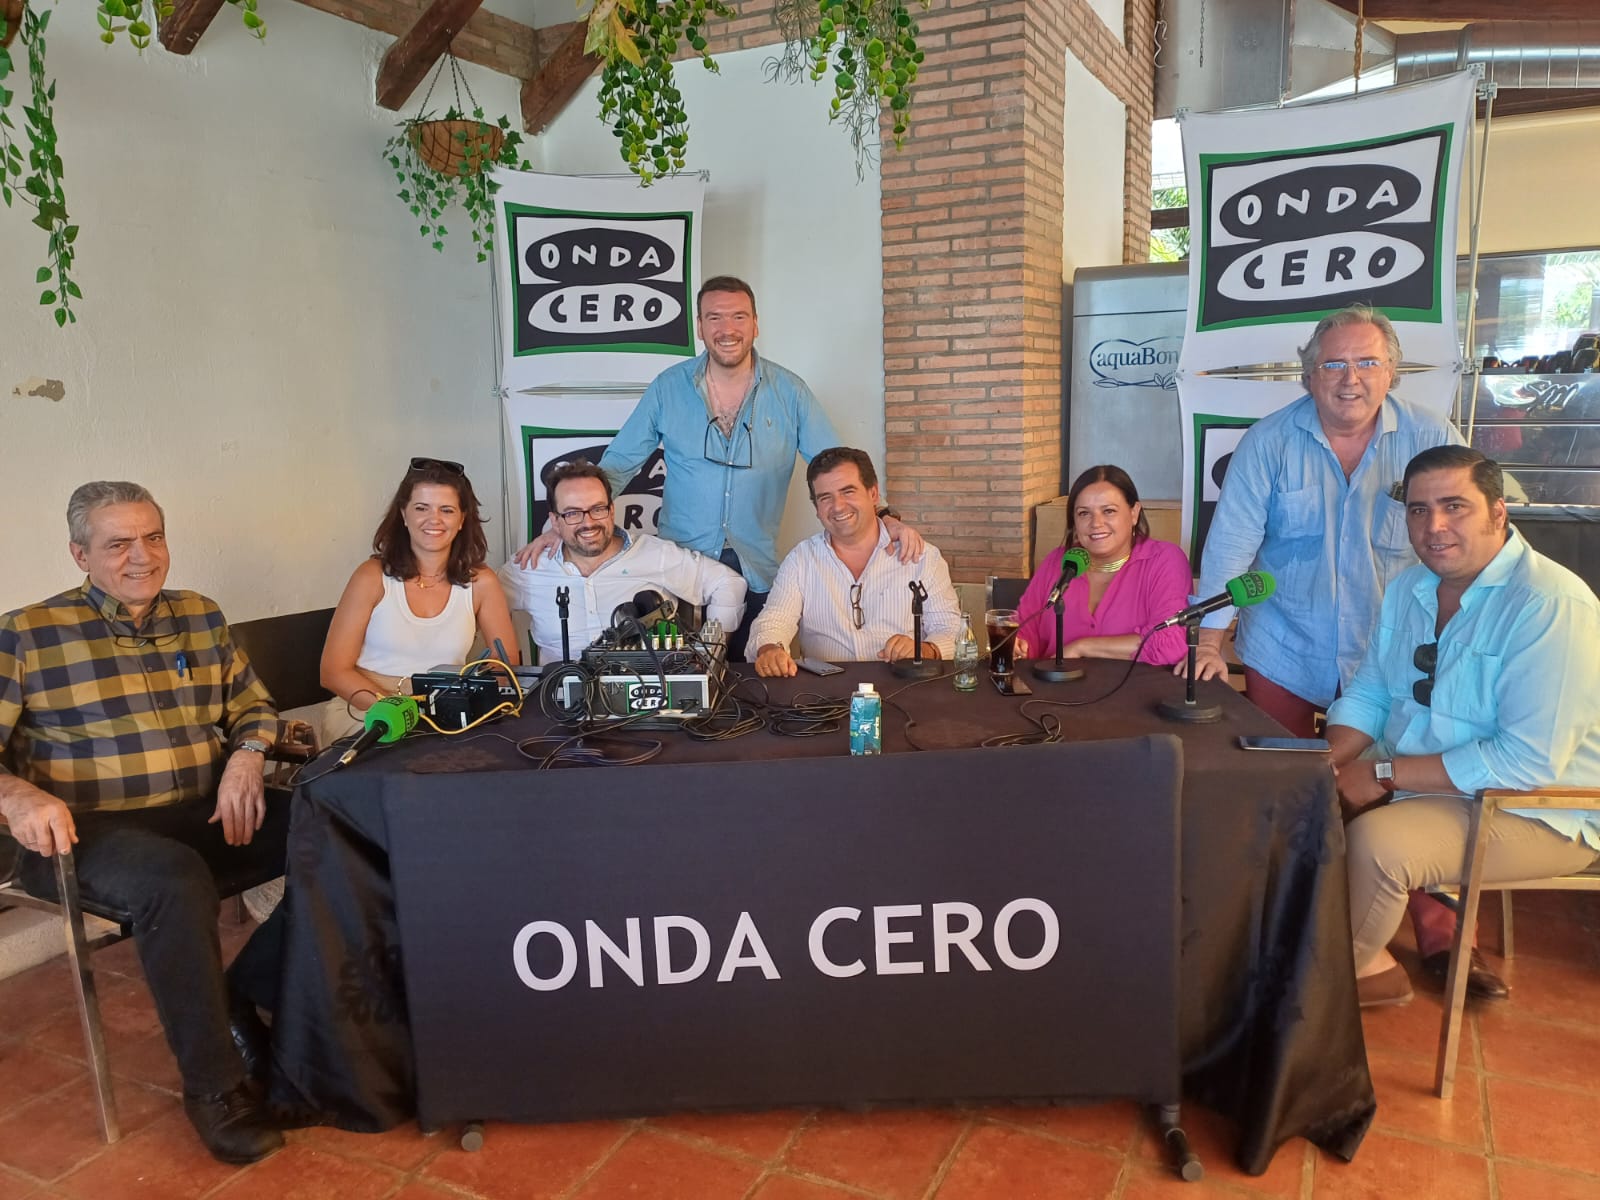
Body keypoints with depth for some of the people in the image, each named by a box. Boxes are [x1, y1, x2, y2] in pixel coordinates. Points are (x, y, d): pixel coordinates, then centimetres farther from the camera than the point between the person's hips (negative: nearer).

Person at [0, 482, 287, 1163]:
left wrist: (246, 757, -3)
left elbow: (253, 707, 18)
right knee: (175, 881, -37)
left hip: (207, 815, 5)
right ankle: (213, 1085, -18)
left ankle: (243, 998, -3)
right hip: (89, 827, -4)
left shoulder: (201, 618, 13)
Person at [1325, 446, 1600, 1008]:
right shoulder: (1409, 587, 4)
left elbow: (1529, 762, -28)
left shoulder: (1551, 606, -23)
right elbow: (1367, 695, 7)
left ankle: (1360, 968, 0)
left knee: (1376, 841, -29)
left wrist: (1385, 774, -26)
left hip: (1536, 812, -8)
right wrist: (1328, 762, -13)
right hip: (1416, 779, 8)